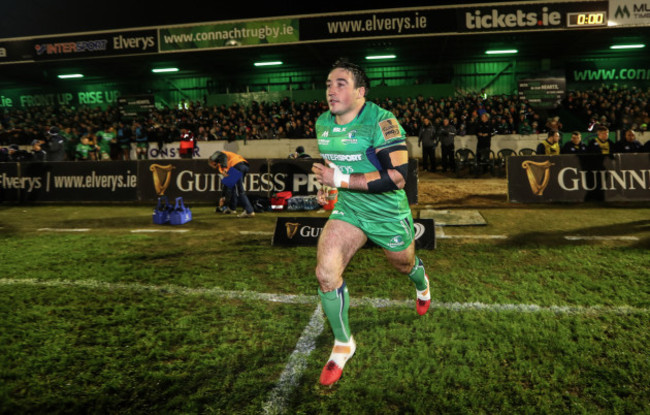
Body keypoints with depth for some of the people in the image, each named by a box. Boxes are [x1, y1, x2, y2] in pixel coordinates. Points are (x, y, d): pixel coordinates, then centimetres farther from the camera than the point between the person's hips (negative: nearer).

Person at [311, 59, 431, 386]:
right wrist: (327, 187, 4)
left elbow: (397, 176, -30)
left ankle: (422, 285, 64)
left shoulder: (381, 122, -22)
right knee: (325, 272, -15)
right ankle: (343, 345, 8)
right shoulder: (322, 123, 0)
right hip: (347, 209, 4)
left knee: (404, 264, 22)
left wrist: (341, 180, -31)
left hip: (388, 213, -4)